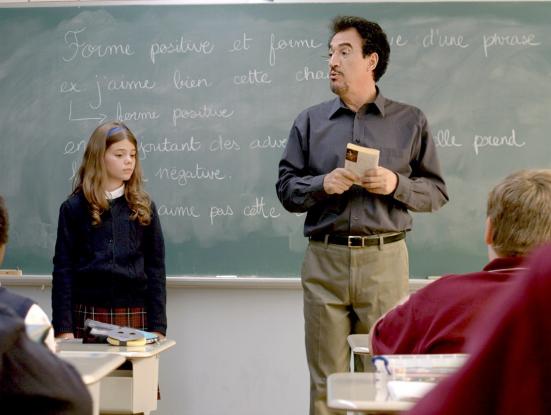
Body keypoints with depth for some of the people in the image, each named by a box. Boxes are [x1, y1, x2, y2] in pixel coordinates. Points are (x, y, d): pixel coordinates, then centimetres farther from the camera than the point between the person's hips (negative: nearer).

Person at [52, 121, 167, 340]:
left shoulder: (144, 208, 7)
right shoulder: (74, 208, 3)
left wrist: (158, 326, 1)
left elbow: (155, 268, 7)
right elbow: (63, 270, 1)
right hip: (87, 316, -1)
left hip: (135, 317, 1)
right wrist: (63, 327, -5)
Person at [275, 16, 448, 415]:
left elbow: (437, 191, 8)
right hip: (324, 260, 1)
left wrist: (396, 184, -10)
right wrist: (322, 184, -10)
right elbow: (286, 188, 9)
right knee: (326, 380, 4)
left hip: (385, 259, -1)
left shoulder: (410, 121, 8)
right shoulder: (310, 121, 11)